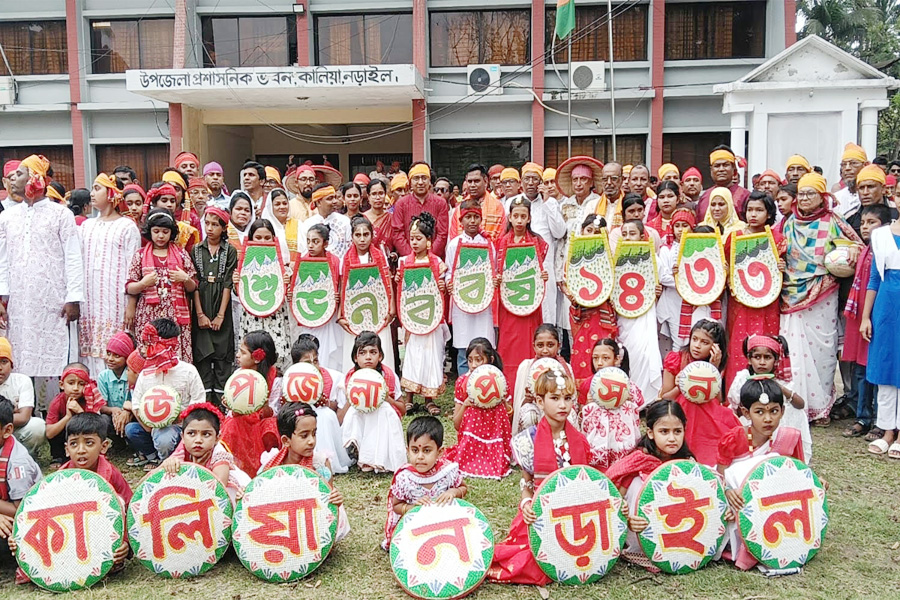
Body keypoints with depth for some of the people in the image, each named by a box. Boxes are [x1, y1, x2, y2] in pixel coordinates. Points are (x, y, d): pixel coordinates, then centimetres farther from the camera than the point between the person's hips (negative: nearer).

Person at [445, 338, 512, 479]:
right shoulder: (463, 381, 1)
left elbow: (510, 416, 6)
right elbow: (456, 425, 2)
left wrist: (503, 401, -12)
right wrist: (465, 405, -16)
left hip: (494, 441, 0)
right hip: (469, 441, 0)